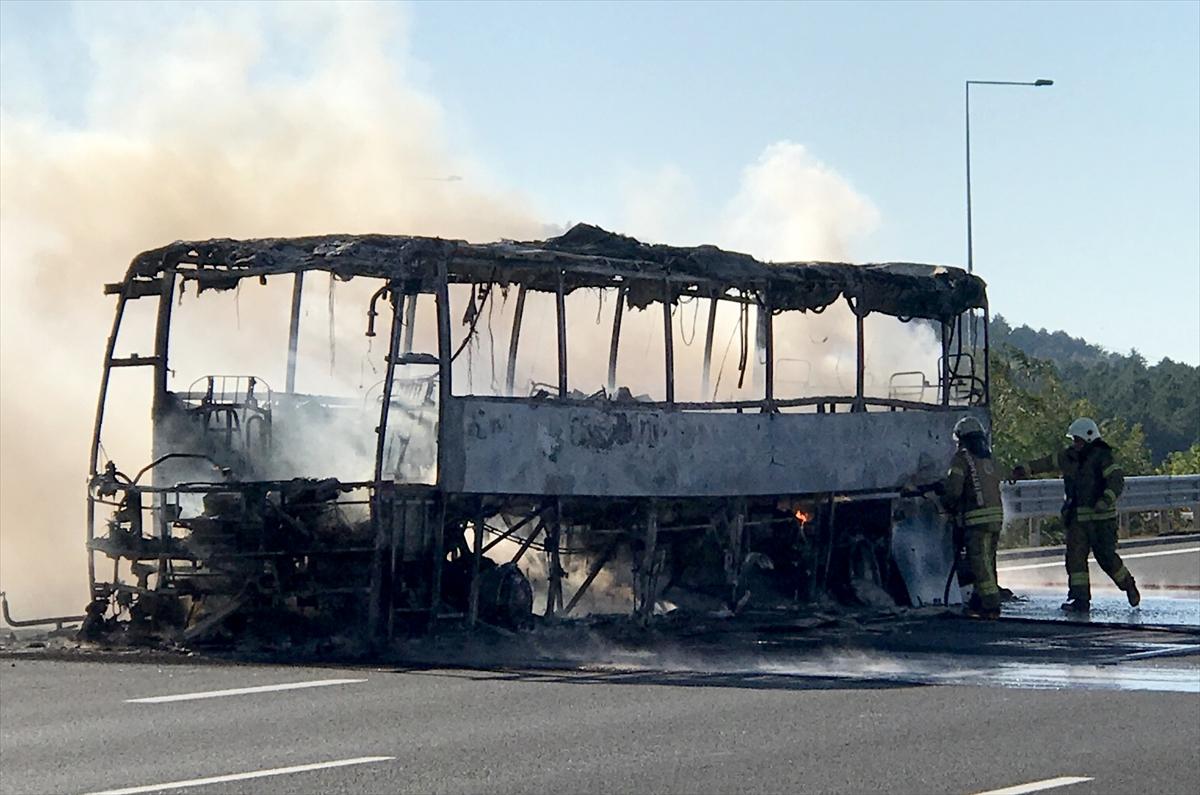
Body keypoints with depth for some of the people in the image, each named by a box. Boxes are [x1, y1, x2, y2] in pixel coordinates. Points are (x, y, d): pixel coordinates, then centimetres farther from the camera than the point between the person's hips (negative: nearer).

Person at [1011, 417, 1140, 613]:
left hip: (1101, 518, -7)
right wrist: (1024, 469, 30)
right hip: (1077, 518, 7)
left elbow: (1117, 480, -20)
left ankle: (1128, 585, 21)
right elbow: (1047, 463, 25)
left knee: (1106, 556, -4)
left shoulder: (1102, 456, -11)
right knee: (1075, 556, -2)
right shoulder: (1070, 456, 12)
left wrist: (1105, 501, -33)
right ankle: (1080, 598, -1)